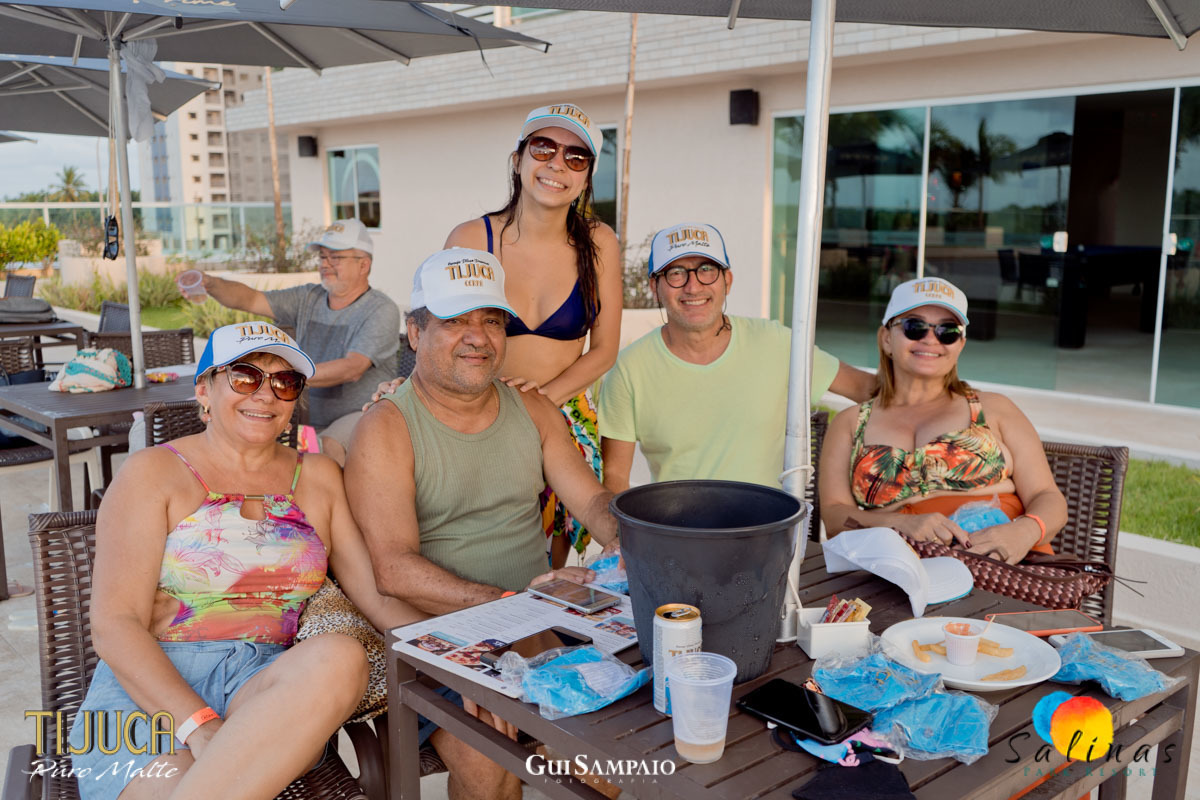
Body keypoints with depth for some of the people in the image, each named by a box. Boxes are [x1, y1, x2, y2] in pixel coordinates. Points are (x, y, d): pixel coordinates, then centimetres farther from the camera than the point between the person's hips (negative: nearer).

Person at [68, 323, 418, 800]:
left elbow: (379, 596, 10)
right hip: (148, 686, -4)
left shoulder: (319, 479, 15)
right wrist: (200, 725, -20)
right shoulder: (154, 473, 5)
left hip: (270, 683, 5)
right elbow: (115, 624, -4)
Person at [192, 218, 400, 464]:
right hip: (314, 420, 6)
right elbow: (251, 299, 1)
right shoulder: (309, 299, 9)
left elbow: (352, 369, -23)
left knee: (327, 447, -35)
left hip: (363, 416, -6)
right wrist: (210, 283, -20)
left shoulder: (382, 310, -11)